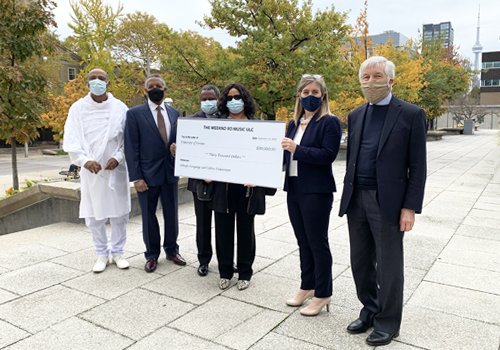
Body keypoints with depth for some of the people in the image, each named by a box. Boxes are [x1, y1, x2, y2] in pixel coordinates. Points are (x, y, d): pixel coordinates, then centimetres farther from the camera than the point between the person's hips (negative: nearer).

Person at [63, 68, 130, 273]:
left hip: (116, 169, 0)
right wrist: (85, 160, -20)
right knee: (94, 216, 7)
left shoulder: (120, 108, 1)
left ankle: (117, 252, 25)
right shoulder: (78, 108, 1)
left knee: (119, 214, 7)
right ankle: (102, 254, 26)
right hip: (91, 170, 0)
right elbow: (71, 140, -4)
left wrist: (118, 157, -14)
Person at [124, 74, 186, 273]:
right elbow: (131, 148, -7)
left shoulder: (174, 113, 8)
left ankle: (171, 250, 30)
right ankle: (152, 255, 25)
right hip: (148, 174, -3)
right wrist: (136, 177, -12)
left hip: (170, 172, 3)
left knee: (172, 215, 12)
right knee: (148, 216, 9)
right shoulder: (135, 114, -4)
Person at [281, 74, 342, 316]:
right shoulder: (294, 123, 14)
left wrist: (297, 149, -21)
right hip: (294, 189, 7)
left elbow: (328, 154, -19)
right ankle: (307, 287, 31)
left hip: (316, 192, -7)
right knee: (303, 242, 16)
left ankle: (322, 295, 17)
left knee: (317, 243, 2)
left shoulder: (329, 122, -8)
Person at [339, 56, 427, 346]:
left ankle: (387, 324, 25)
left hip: (388, 202, -5)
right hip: (357, 200, 5)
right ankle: (370, 311, 35)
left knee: (389, 266, 7)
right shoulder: (356, 115, 12)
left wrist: (410, 208, -12)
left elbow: (417, 167, -7)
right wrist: (348, 197, 12)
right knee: (361, 262, 15)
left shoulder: (411, 115, -5)